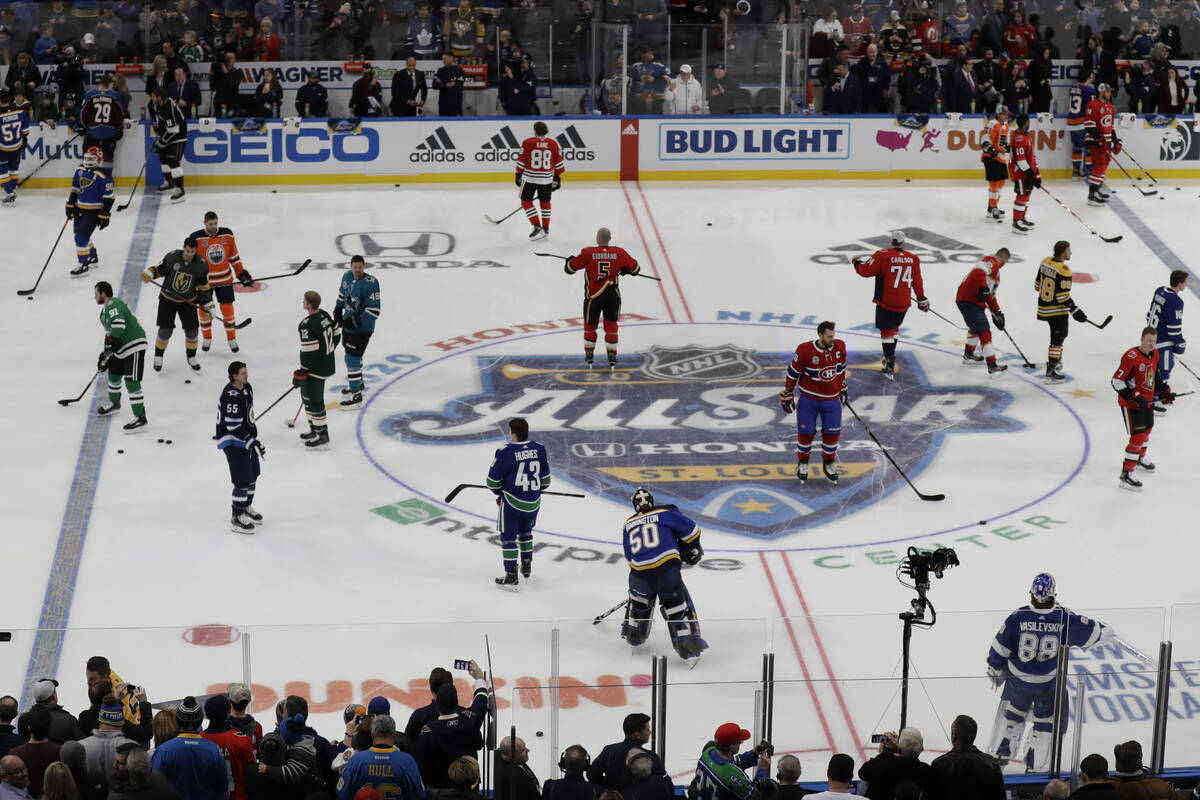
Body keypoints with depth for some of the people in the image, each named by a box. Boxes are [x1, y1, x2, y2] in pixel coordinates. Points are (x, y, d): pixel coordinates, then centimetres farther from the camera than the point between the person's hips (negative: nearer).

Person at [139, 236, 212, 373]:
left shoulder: (201, 265, -11)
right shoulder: (172, 257, -17)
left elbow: (203, 286, 1)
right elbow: (161, 269, -2)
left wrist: (208, 304, 2)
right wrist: (149, 272, -23)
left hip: (188, 301, 2)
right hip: (167, 299, -2)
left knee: (192, 330, 1)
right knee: (165, 330, -6)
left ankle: (191, 357, 26)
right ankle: (158, 357, 17)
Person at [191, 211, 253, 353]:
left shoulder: (227, 234, -4)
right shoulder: (196, 238, -12)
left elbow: (234, 256, 6)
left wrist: (242, 273, 5)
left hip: (224, 279, 1)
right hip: (204, 280, -1)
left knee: (227, 308, 2)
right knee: (204, 310, 6)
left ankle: (231, 339, 18)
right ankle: (206, 339, 26)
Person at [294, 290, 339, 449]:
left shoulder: (307, 325, -26)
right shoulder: (324, 315, 2)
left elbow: (309, 352, -25)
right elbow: (336, 336, 12)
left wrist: (301, 374, -15)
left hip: (316, 369, -10)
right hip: (328, 363, 10)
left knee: (313, 400, 3)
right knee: (307, 394, 23)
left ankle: (322, 435, 12)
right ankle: (314, 429, 34)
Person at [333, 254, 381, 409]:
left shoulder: (370, 283, -26)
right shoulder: (347, 276, -2)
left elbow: (374, 310, -26)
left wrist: (356, 321, -28)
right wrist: (338, 310, 14)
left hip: (362, 328, -8)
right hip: (348, 323, 8)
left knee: (352, 358, -9)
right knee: (353, 355, 24)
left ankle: (356, 396, -1)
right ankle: (358, 383, 45)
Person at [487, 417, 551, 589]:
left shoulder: (505, 452, -17)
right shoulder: (539, 449, -3)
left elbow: (493, 481, -8)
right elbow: (545, 480, 6)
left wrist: (500, 493, 13)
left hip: (512, 503, -5)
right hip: (533, 503, 5)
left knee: (508, 537, 7)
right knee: (525, 532, 28)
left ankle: (511, 577, 4)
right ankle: (527, 567, 39)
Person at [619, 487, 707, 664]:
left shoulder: (628, 525, 19)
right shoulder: (665, 513, 8)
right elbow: (691, 530, 5)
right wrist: (692, 550, 23)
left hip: (639, 572, 3)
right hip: (666, 568, -3)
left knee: (639, 601, 31)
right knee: (678, 607, 2)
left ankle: (633, 635, 44)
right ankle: (690, 648, -5)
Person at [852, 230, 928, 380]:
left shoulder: (883, 255, -14)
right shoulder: (913, 259, 1)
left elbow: (866, 271, -12)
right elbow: (917, 281, 10)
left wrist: (858, 262, 10)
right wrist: (921, 299, 23)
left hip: (886, 302, -4)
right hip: (903, 304, 4)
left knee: (887, 332, 1)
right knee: (894, 328, 25)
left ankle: (890, 367, -7)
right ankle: (890, 357, 37)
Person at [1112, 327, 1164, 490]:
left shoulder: (1155, 354, 0)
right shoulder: (1131, 357, -27)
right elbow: (1117, 381, -27)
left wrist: (1163, 391, 11)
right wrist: (1135, 397, -29)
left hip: (1147, 401, 9)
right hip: (1130, 403, -9)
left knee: (1147, 428, 28)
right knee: (1138, 436, -14)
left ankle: (1140, 458, 56)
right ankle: (1126, 474, -8)